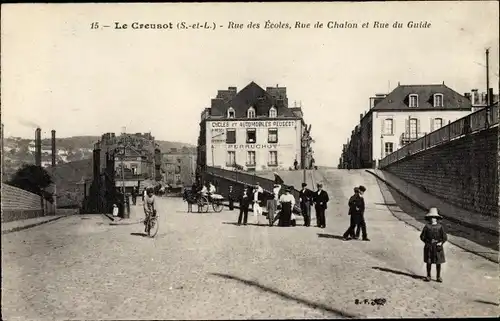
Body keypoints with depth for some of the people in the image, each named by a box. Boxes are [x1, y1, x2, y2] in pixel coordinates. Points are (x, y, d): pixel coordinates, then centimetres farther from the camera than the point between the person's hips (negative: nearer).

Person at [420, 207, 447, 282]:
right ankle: (428, 276, 18)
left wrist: (441, 242, -9)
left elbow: (445, 237, 3)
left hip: (437, 247, 0)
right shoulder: (427, 226, -3)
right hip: (429, 247, 0)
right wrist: (427, 242, -4)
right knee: (428, 262, 5)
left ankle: (438, 277, 18)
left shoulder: (440, 227, -3)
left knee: (438, 262, 6)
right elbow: (422, 236, 3)